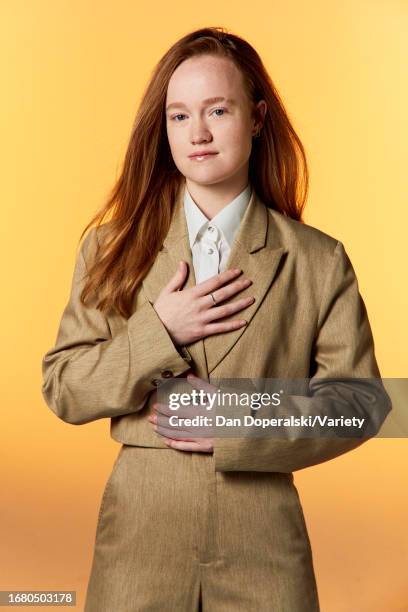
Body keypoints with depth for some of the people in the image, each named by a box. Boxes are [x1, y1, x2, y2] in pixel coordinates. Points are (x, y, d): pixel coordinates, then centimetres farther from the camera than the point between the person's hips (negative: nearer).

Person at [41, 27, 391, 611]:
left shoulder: (320, 261, -2)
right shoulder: (112, 248, 1)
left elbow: (360, 399, -3)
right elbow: (61, 390, -1)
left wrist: (241, 427, -14)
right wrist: (158, 332, -15)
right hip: (139, 535, 1)